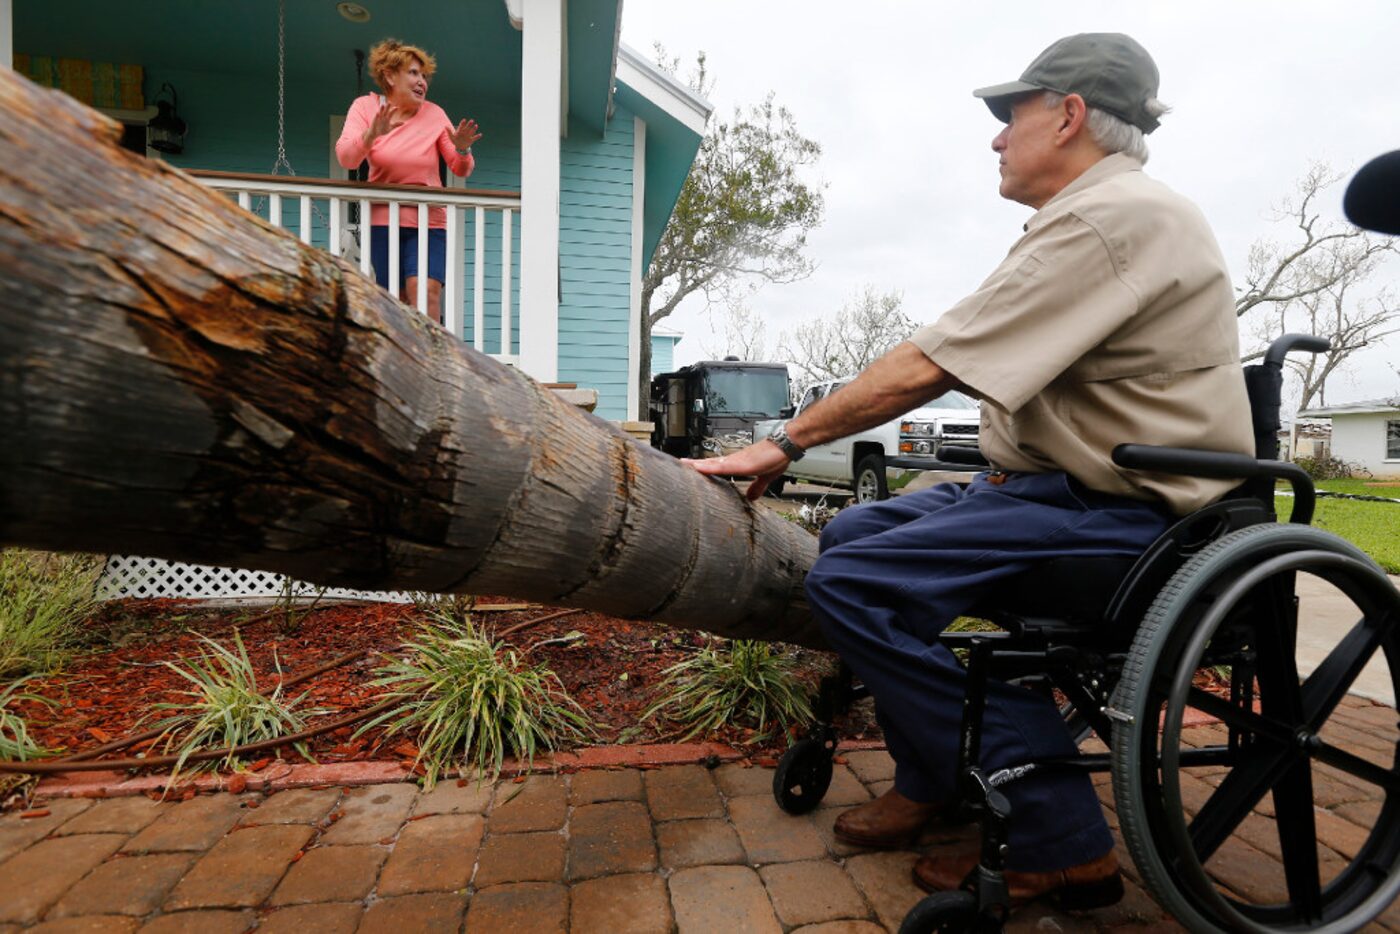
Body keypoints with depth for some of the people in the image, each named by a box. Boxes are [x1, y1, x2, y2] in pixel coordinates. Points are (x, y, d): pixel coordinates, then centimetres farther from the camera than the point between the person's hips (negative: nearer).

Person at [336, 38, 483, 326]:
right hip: (381, 219, 1)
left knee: (426, 291, -20)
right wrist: (372, 134, -30)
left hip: (428, 221, 0)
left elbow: (461, 170, 4)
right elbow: (345, 157, -11)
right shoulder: (365, 107, 2)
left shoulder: (433, 113, 2)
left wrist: (462, 150, -18)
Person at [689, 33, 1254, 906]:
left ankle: (1059, 843, -7)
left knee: (852, 583, -21)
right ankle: (933, 784, 14)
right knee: (854, 531, 8)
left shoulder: (1113, 215, -16)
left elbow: (925, 369, -21)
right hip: (1069, 481, 10)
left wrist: (785, 442, -12)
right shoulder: (1098, 214, 17)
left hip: (1124, 511, -10)